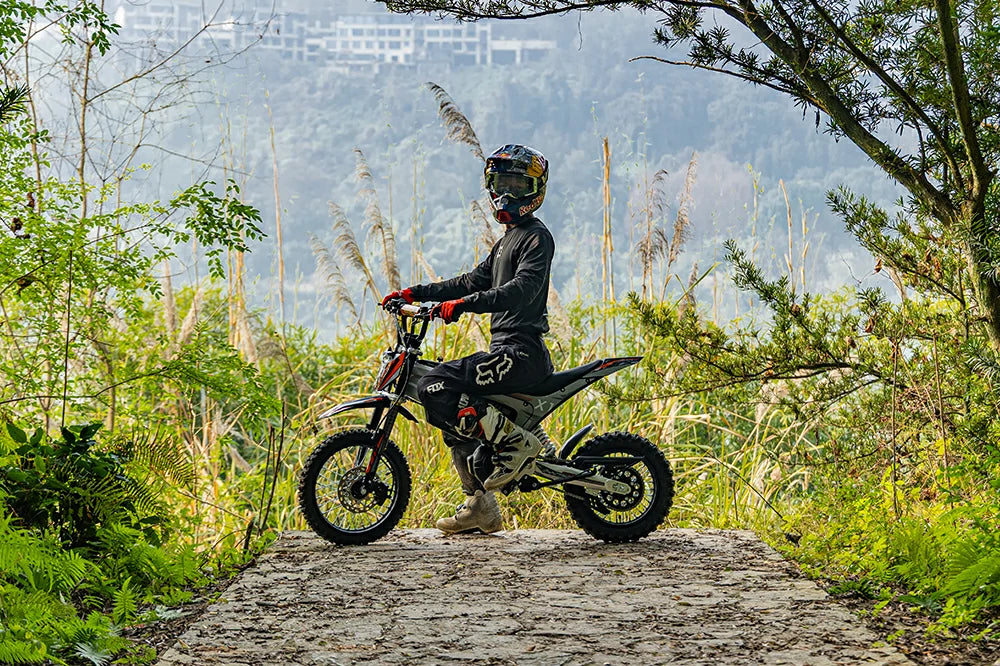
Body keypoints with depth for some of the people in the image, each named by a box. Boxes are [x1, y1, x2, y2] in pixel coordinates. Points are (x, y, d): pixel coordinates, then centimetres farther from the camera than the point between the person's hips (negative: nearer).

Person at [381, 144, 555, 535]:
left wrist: (464, 304, -33)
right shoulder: (508, 238, 24)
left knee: (434, 387, -21)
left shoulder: (536, 237, -8)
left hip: (522, 352, -10)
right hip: (505, 349, 10)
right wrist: (415, 293, 20)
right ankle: (481, 507, 17)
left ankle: (516, 442, -17)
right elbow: (476, 280, 27)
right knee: (455, 416, 14)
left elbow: (522, 289, -23)